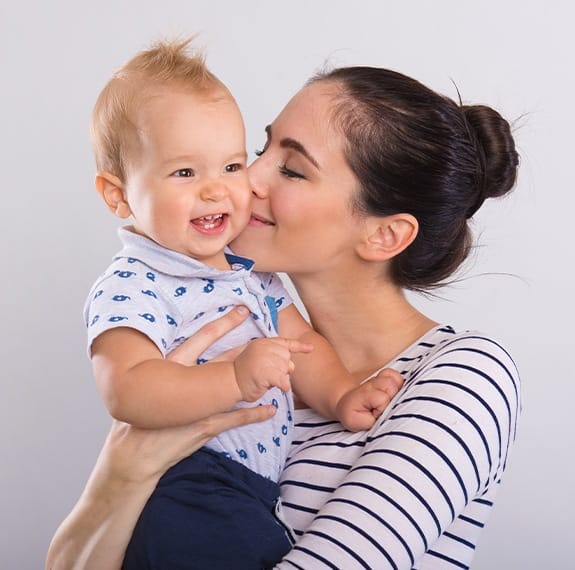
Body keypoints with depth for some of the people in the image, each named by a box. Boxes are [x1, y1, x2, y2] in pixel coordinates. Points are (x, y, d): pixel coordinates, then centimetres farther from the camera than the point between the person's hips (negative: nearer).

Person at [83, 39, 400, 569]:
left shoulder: (250, 268, 11)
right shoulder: (129, 288, -16)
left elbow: (299, 340, 13)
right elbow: (127, 392, -30)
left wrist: (340, 395, -6)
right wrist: (236, 378, -39)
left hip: (264, 486, 8)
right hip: (186, 493, -8)